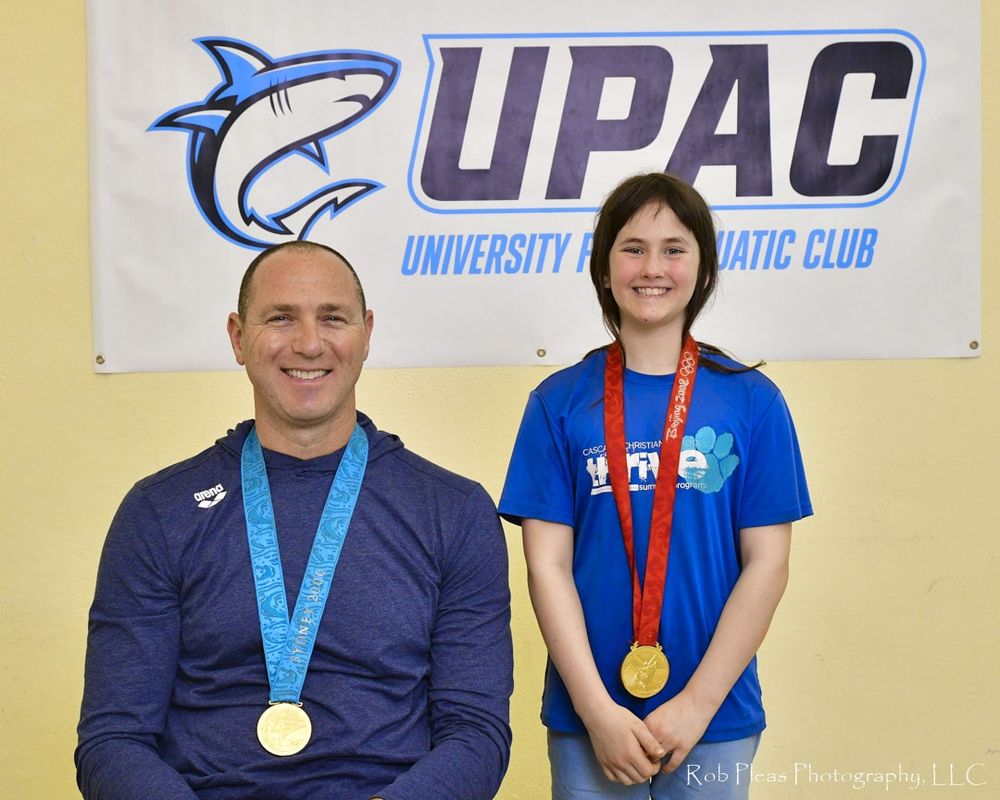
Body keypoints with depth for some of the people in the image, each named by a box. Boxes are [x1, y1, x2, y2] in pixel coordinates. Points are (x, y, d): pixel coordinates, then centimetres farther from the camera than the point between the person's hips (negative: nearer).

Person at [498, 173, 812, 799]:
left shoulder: (752, 401, 0)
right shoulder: (560, 403, 1)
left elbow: (767, 565, -2)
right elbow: (548, 565, -3)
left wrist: (697, 702, -9)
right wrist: (597, 709, -10)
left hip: (716, 719, 0)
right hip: (587, 717, 0)